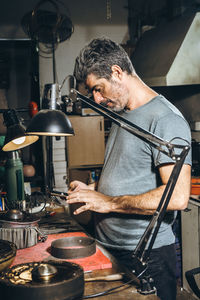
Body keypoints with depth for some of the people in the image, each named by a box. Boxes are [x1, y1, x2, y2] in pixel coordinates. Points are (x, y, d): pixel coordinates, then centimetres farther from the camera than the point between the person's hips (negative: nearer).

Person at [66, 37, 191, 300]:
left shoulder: (165, 119, -16)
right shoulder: (122, 116, 13)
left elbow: (177, 196, -26)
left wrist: (108, 202, -20)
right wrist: (91, 192, 5)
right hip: (109, 249, 8)